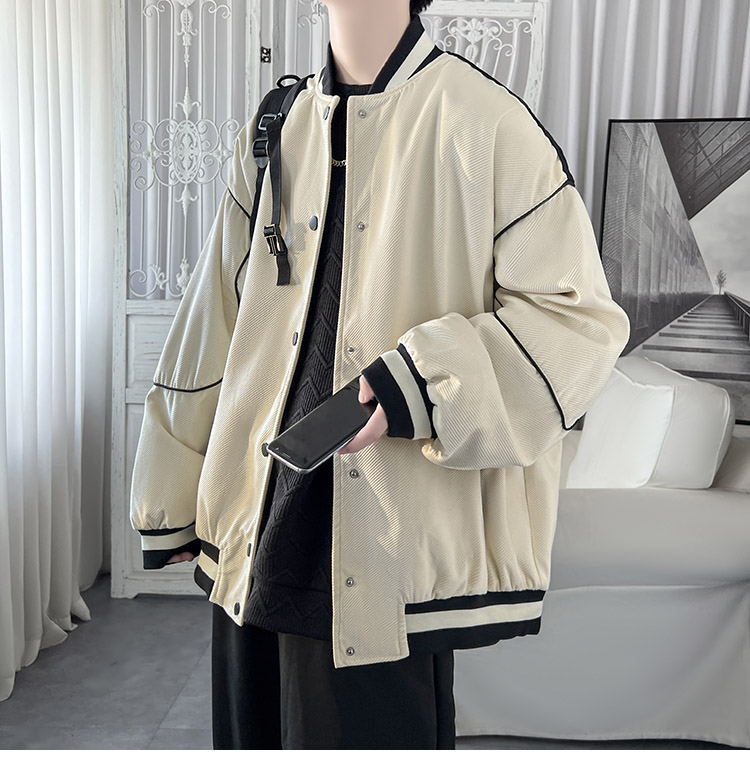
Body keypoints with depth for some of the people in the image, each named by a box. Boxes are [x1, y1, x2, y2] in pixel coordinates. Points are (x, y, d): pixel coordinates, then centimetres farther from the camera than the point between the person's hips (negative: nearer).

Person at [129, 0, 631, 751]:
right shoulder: (271, 135, 10)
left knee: (376, 727, 7)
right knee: (253, 729, 16)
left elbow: (581, 318, -9)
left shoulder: (485, 124, -7)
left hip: (393, 544, -5)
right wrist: (174, 507, 16)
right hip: (258, 536, 6)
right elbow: (213, 325, 13)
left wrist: (416, 386, -22)